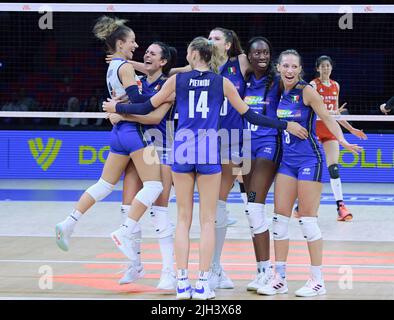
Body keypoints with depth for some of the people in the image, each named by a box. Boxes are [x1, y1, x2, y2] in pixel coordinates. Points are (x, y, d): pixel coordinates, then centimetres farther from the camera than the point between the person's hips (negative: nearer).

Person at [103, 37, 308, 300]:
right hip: (209, 151, -1)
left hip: (182, 150, 1)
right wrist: (286, 125, 12)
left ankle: (182, 283, 1)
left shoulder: (177, 79, 3)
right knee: (208, 220, 3)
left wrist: (116, 107, 26)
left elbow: (148, 107, 10)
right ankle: (202, 285, -2)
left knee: (183, 218, 6)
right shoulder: (222, 82, 2)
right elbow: (249, 115, 3)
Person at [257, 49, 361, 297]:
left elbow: (327, 119, -12)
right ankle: (279, 279, 9)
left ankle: (318, 281, 3)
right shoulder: (279, 93, 6)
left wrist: (343, 141, -24)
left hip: (309, 158, -6)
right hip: (287, 159, 6)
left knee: (308, 219, -5)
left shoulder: (306, 91, -10)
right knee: (280, 217, 3)